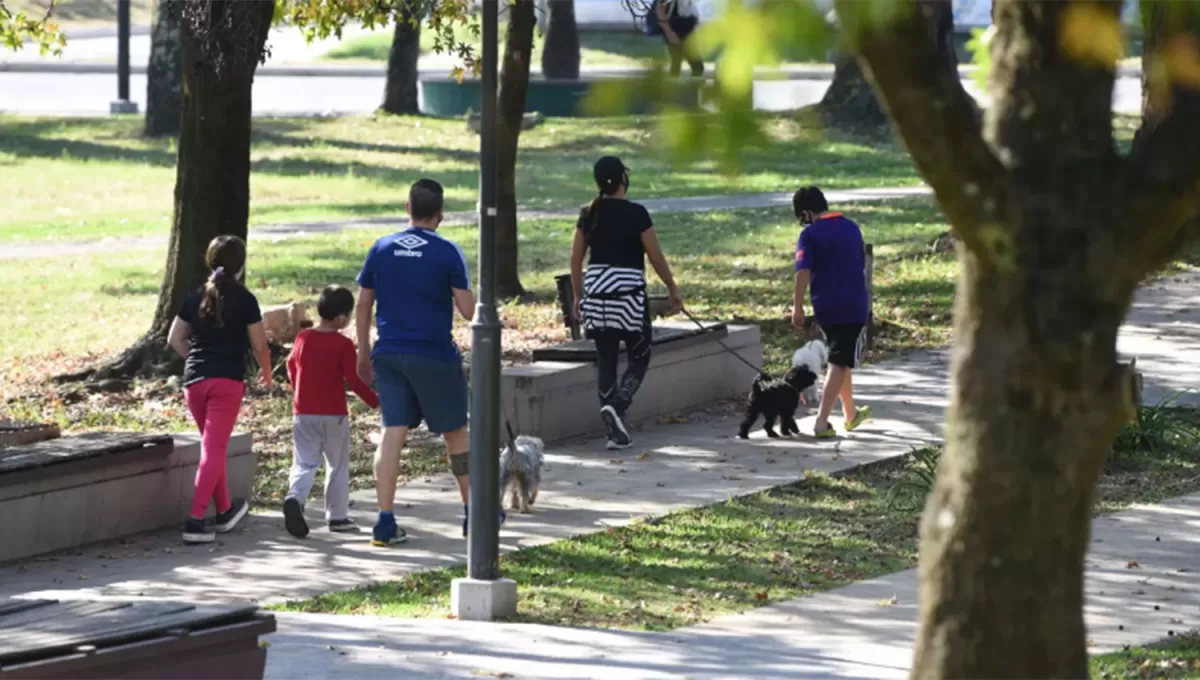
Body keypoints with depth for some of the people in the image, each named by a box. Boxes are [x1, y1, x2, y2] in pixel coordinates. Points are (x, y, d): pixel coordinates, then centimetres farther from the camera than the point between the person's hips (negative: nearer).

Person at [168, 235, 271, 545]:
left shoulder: (195, 297, 9)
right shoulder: (244, 299, -5)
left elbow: (175, 339, 11)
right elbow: (259, 345, -3)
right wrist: (266, 371, 15)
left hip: (194, 380, 5)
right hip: (227, 380, -5)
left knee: (214, 446, 20)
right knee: (214, 448, -7)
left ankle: (225, 510, 34)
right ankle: (195, 520, -17)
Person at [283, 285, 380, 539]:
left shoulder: (302, 338, 3)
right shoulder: (343, 344, -12)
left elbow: (291, 367, 16)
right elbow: (353, 379, -15)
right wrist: (376, 401, -4)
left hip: (303, 412, 3)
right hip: (334, 414, -3)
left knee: (304, 462, 3)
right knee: (337, 466, 11)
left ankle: (295, 497, -25)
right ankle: (337, 516, 15)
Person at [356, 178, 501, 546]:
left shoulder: (381, 249, 3)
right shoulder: (447, 253, -9)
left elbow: (363, 305, 8)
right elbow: (468, 310, -11)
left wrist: (364, 352, 17)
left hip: (388, 354, 3)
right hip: (434, 357, -3)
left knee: (393, 432, 1)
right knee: (455, 432, 12)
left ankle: (386, 521, -6)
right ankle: (474, 512, 22)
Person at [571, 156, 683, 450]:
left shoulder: (589, 215, 4)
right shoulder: (636, 214, -9)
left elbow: (576, 259, 7)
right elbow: (656, 257, -6)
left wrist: (578, 296, 17)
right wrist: (672, 288, 6)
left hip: (596, 291, 4)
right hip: (629, 291, -4)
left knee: (606, 360, 8)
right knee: (639, 357, 7)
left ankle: (616, 432, 7)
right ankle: (617, 405, -18)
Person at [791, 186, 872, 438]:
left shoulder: (810, 234, -6)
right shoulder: (852, 228, 7)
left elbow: (803, 271, -16)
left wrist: (798, 307, -13)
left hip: (825, 306, 0)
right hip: (853, 304, 0)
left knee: (840, 361, 18)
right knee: (839, 364, -3)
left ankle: (851, 415, 32)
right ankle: (821, 422, -15)